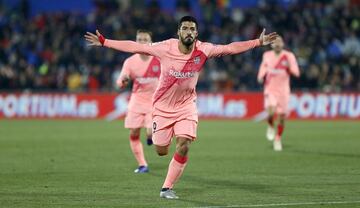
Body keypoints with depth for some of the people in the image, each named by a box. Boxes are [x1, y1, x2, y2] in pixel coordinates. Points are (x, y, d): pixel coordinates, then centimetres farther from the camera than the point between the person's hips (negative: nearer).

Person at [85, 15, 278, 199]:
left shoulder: (203, 50, -13)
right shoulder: (165, 48, -18)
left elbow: (230, 48, -9)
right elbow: (134, 47, -14)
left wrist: (259, 42, -13)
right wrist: (103, 42, -14)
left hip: (186, 105, 1)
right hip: (163, 106, -1)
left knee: (183, 148, -16)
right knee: (161, 151, 3)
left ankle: (167, 188, 0)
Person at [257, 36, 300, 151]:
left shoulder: (289, 56, -4)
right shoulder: (267, 55, 4)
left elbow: (296, 73, -6)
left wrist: (289, 67, -26)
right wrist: (261, 76, 2)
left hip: (283, 90, 0)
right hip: (270, 89, 0)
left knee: (282, 117, 3)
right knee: (271, 111, -26)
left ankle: (278, 139, 24)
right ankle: (270, 126, 6)